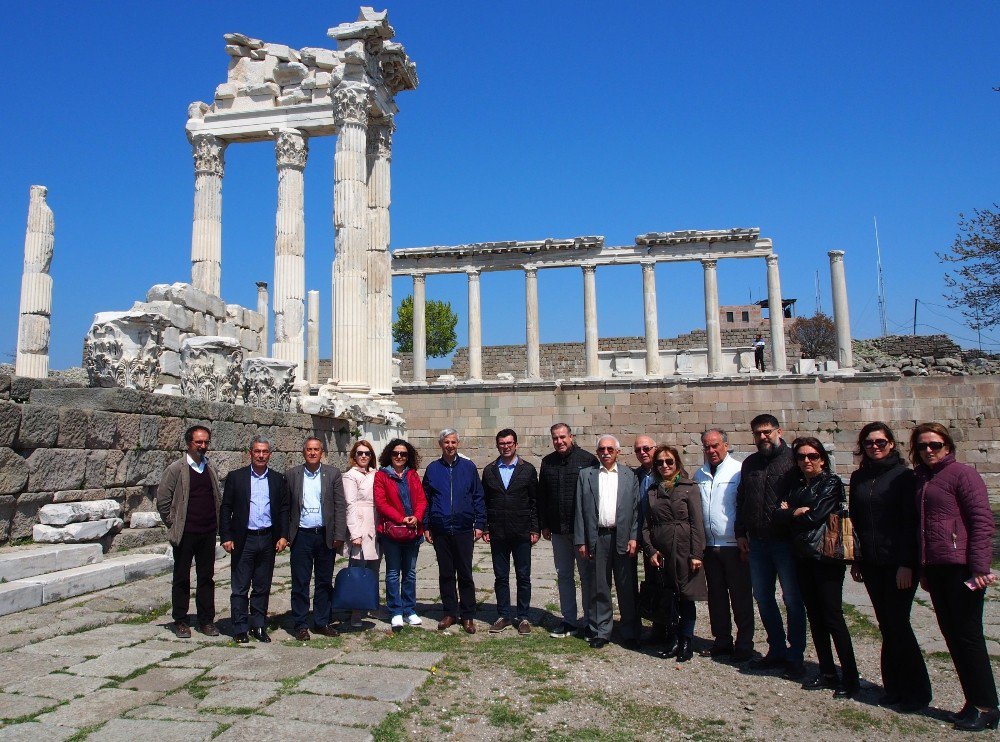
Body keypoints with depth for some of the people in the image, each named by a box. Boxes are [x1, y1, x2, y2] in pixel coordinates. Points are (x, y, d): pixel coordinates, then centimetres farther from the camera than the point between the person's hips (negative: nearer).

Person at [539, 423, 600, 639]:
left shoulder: (588, 459, -7)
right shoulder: (547, 462, 7)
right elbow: (541, 497, 12)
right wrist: (544, 525, 9)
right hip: (558, 530, 5)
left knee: (587, 576, 5)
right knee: (563, 576, 11)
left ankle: (590, 622, 15)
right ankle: (569, 621, 22)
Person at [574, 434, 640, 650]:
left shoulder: (630, 476, 7)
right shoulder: (586, 475, 7)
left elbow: (636, 509, 4)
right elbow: (580, 510, 4)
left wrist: (634, 538, -5)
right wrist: (581, 541, -1)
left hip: (623, 538, 0)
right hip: (597, 538, 0)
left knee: (627, 588, 5)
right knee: (599, 587, 7)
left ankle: (629, 633, 17)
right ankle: (601, 632, 19)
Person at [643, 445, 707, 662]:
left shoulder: (690, 488, 1)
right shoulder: (652, 492, 12)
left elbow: (697, 523, -4)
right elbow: (646, 525, 11)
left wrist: (696, 554, -10)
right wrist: (651, 551, -1)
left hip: (684, 551, -3)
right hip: (660, 553, 3)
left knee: (686, 598, 2)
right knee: (667, 599, 5)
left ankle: (685, 643, 14)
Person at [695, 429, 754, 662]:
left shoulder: (739, 471, -8)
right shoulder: (700, 475, 9)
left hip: (735, 546, -5)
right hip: (710, 546, 6)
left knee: (741, 598, 3)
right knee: (716, 596, 14)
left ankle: (744, 646, 15)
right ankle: (722, 642, 26)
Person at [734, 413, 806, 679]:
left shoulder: (793, 459, -4)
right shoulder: (750, 464, 13)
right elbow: (741, 500, 17)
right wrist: (741, 532, 12)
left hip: (786, 541, -6)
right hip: (757, 542, 6)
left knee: (792, 599, 4)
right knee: (763, 598, 12)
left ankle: (795, 656, 16)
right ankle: (777, 650, 25)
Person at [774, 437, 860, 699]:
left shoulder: (831, 483, -5)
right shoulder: (797, 487, 15)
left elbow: (816, 516, -15)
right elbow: (779, 515, 4)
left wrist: (791, 513, 0)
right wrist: (798, 512, -12)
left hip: (827, 557, -7)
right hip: (803, 558, 7)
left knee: (833, 618, -6)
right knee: (815, 617, 10)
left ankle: (851, 678, 3)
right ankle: (828, 673, 20)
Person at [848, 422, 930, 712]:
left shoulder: (903, 476, -6)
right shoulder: (858, 478, 10)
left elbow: (911, 522, -10)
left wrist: (906, 564, -15)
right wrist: (855, 560, 12)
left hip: (898, 564, -5)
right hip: (871, 563, 5)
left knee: (898, 624, -3)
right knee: (887, 626, 10)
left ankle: (917, 691, 11)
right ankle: (895, 687, 20)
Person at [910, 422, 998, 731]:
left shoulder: (962, 474, -6)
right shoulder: (921, 480, 16)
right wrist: (923, 569, 19)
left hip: (961, 567, -7)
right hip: (935, 568, 8)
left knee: (968, 636, -2)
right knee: (952, 635, 11)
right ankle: (974, 702, 21)